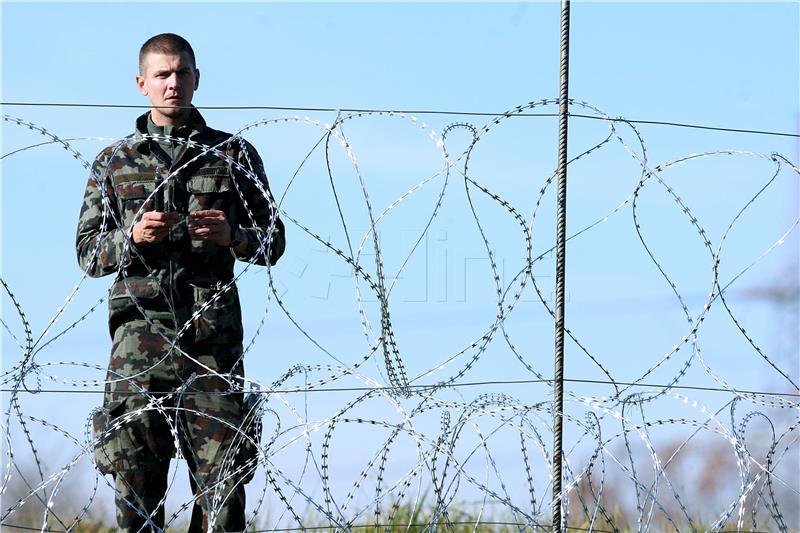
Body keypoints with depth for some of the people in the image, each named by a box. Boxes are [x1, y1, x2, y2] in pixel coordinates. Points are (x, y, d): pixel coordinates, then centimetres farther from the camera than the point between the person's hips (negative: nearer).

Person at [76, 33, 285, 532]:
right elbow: (88, 252, 13)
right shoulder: (114, 162, 16)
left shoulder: (235, 154, 14)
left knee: (223, 470, -7)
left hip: (212, 333, 0)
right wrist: (132, 237, -8)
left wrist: (233, 237, -8)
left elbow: (273, 243, 14)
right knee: (135, 471, -4)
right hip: (140, 326, 1)